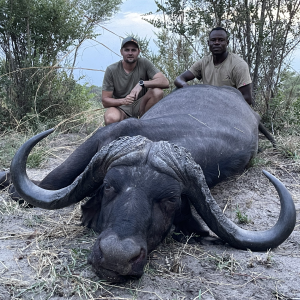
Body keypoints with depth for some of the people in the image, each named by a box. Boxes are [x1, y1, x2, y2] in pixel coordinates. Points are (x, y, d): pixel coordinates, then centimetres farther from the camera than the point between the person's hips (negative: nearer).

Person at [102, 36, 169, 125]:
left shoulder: (144, 64, -6)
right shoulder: (111, 70, -8)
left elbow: (165, 82, -17)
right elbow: (105, 101, -8)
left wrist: (141, 84, -31)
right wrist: (123, 101, -29)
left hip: (140, 106, 2)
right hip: (121, 108, -2)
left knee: (157, 92, -26)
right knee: (111, 119, -38)